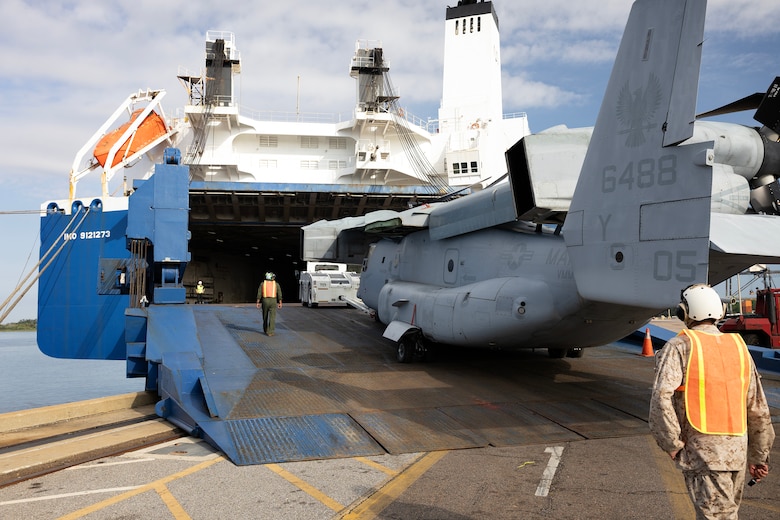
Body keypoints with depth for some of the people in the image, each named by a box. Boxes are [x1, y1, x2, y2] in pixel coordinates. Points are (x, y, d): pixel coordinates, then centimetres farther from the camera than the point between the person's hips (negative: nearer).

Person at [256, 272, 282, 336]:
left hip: (265, 301, 2)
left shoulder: (262, 284, 3)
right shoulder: (276, 284, 2)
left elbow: (259, 294, -2)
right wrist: (280, 303, 6)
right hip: (273, 301, -2)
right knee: (272, 317, -3)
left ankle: (265, 330, 31)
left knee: (265, 316, 18)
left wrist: (258, 302, 0)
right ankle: (270, 332, -11)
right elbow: (279, 294, 0)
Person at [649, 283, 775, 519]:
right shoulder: (739, 347, 9)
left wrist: (671, 444, -11)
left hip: (703, 453, -6)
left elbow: (662, 395, -22)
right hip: (737, 451, 6)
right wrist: (759, 455, 22)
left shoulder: (679, 346, -7)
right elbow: (758, 408, 13)